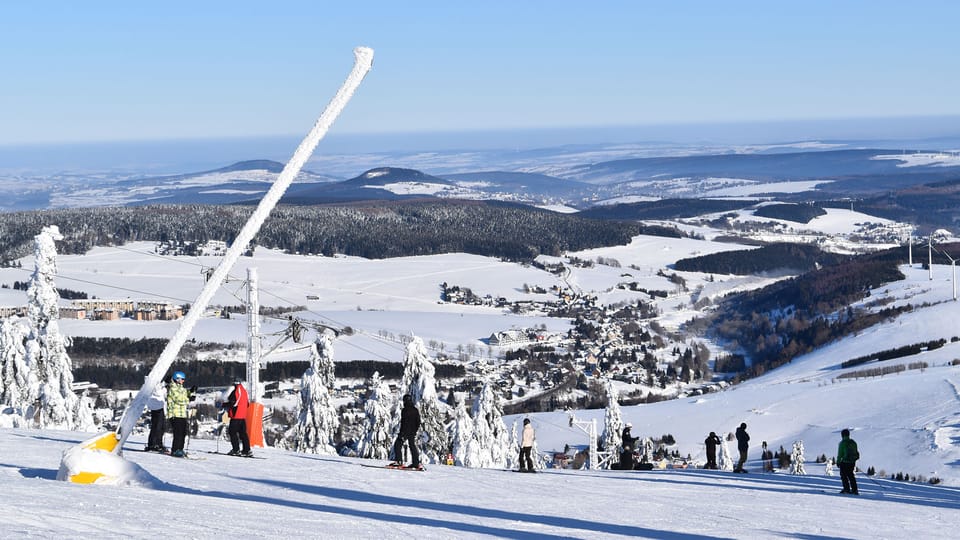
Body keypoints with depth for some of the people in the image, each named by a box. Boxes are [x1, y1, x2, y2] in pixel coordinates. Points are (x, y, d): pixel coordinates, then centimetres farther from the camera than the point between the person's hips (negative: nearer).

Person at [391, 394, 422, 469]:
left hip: (405, 431, -7)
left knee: (398, 445, 0)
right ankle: (416, 463, 12)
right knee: (413, 446, 14)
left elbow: (403, 422, -18)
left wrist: (401, 433, -17)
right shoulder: (415, 410, 8)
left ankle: (398, 461, -10)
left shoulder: (405, 410, -13)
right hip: (413, 432, 7)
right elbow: (418, 422, 13)